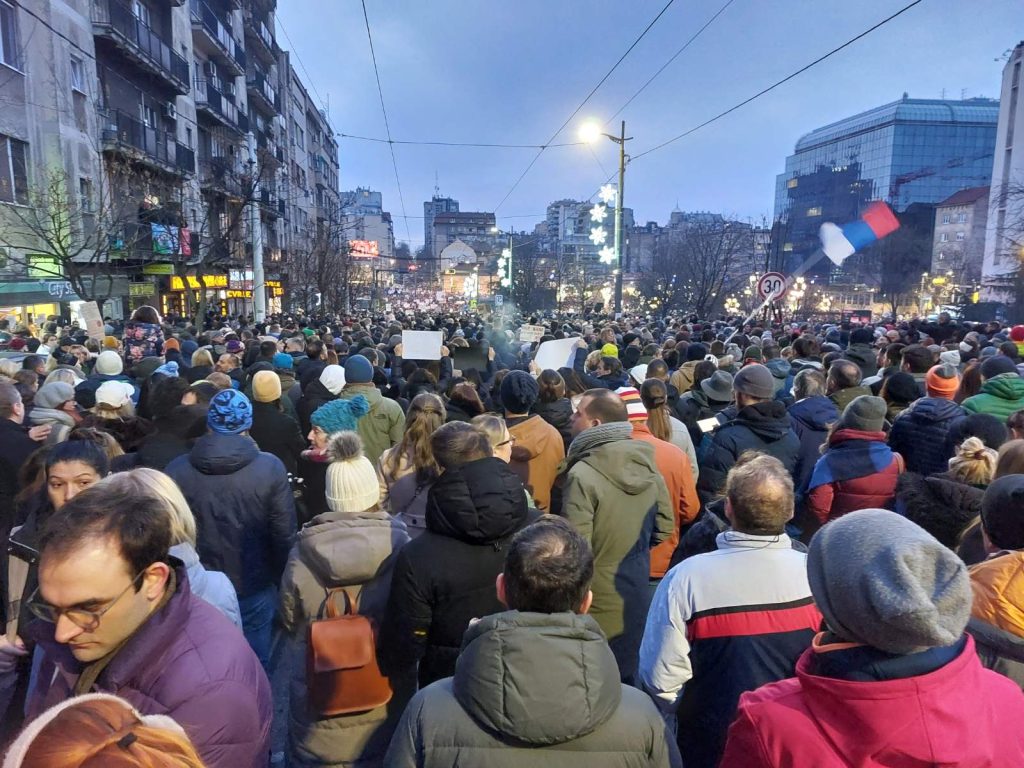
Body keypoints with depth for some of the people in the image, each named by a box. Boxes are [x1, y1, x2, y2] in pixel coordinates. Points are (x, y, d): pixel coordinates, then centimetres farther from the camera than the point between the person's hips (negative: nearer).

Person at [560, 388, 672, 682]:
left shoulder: (582, 475, -24)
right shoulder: (647, 466, -3)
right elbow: (665, 528, 6)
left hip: (595, 607, -6)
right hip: (637, 599, 6)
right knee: (628, 681, 23)